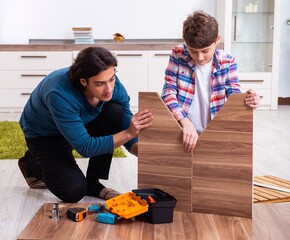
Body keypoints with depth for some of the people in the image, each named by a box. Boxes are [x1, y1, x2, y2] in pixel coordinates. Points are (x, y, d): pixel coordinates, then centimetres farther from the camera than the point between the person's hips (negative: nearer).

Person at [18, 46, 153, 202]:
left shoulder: (113, 86, -24)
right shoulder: (60, 94, -40)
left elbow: (127, 136, -15)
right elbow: (85, 147, -36)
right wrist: (129, 132, -44)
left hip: (80, 123, 5)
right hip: (44, 135, -5)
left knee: (115, 111, -24)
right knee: (74, 190, -22)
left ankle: (92, 183, -8)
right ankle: (33, 164, 12)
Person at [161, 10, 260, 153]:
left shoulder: (227, 62, -1)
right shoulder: (178, 55, -3)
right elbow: (168, 93, -7)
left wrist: (247, 100, -28)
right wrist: (185, 122, -22)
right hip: (181, 133, 0)